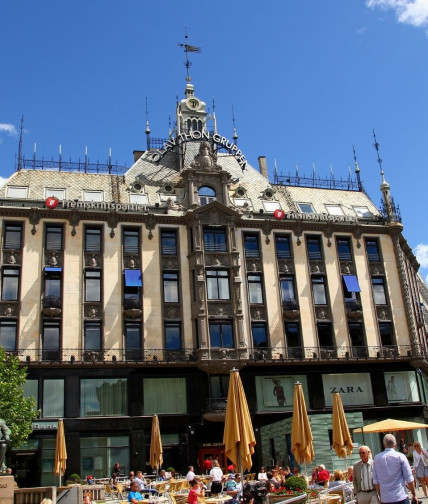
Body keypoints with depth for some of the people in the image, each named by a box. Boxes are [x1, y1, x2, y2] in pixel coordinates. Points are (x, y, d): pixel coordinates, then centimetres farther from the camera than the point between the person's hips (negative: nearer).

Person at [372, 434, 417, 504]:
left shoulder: (377, 458, 3)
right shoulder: (400, 456, -5)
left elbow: (375, 481, 7)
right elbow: (409, 479, -4)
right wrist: (414, 495, 7)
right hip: (401, 498, -3)